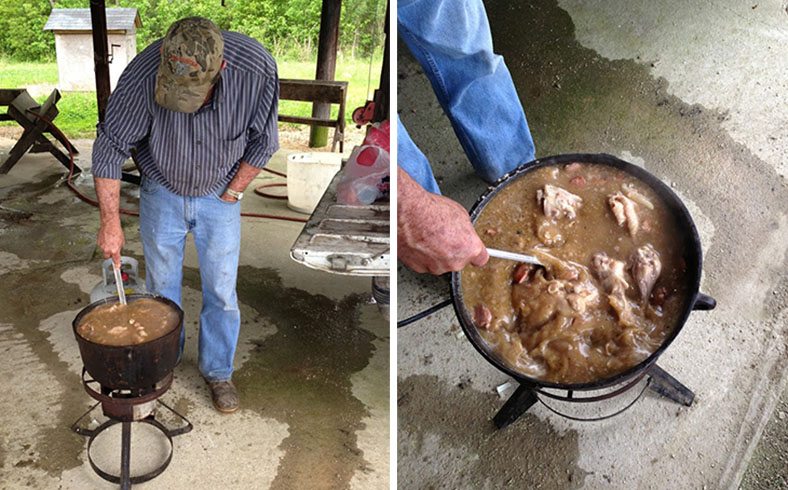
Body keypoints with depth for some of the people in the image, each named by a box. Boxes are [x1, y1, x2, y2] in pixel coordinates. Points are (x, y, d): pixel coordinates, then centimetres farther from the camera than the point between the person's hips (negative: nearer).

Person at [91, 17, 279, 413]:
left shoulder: (256, 70, -27)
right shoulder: (142, 75, -28)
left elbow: (262, 140, -10)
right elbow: (110, 146, -16)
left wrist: (233, 192, -8)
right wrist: (110, 221, -18)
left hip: (220, 195, 0)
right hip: (161, 192, 0)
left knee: (221, 291, 6)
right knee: (161, 287, 13)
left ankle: (218, 371, 28)